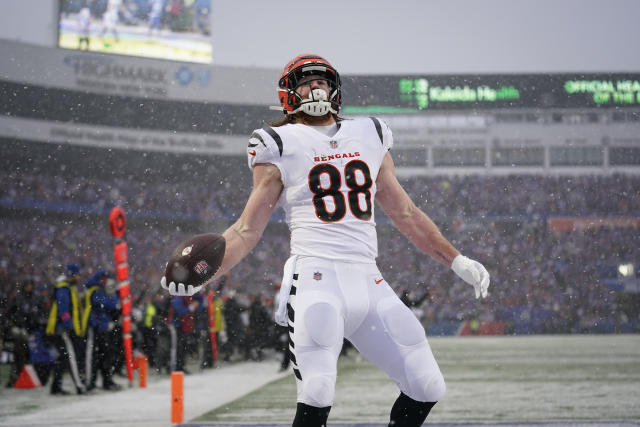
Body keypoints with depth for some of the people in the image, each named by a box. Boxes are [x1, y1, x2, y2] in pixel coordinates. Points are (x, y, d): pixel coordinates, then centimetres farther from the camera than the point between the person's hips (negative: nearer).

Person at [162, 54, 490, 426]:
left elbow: (405, 214, 25)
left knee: (428, 388, 0)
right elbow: (248, 230, 5)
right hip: (317, 280, -5)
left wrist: (458, 261, 22)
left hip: (368, 282, 5)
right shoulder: (282, 146, 6)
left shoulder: (369, 137, 18)